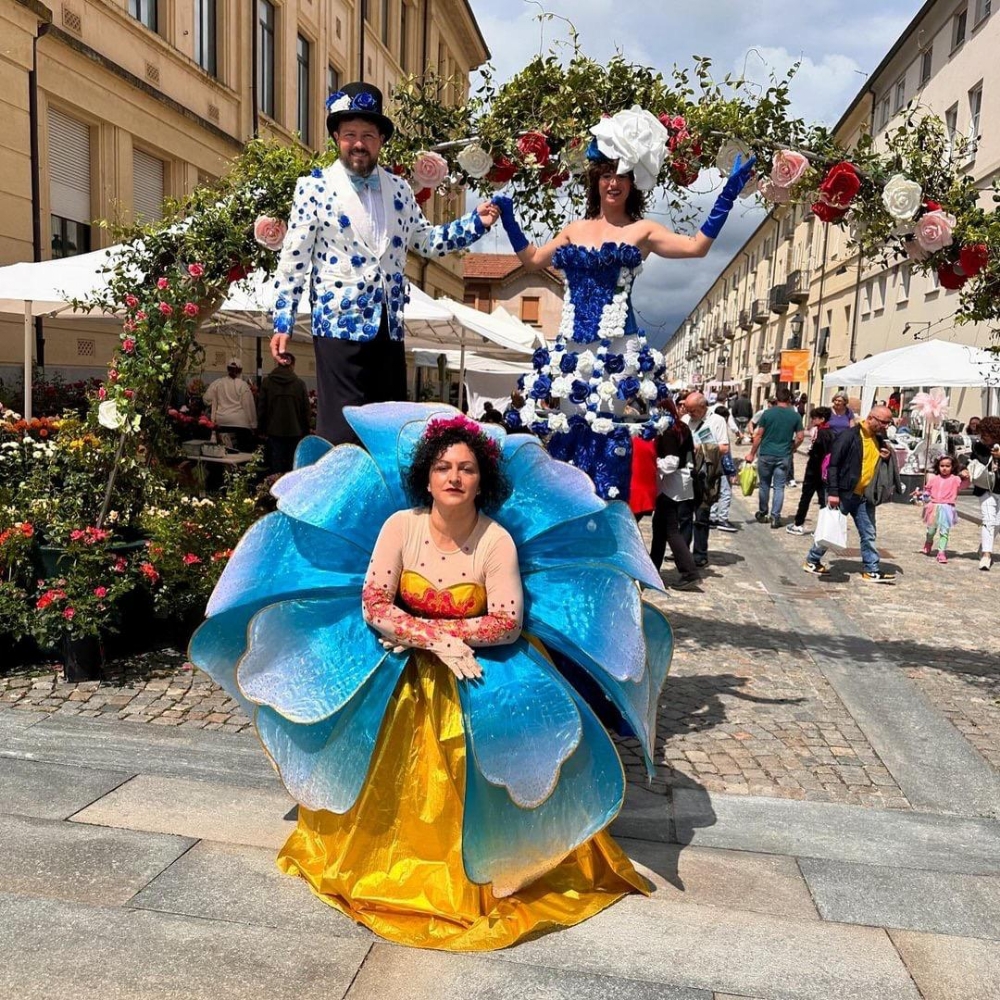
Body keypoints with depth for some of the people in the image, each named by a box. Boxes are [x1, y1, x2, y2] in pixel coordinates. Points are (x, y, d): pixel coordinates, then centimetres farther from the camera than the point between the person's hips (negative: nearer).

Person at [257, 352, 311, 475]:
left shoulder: (267, 382, -1)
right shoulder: (299, 384, -2)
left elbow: (261, 407, 1)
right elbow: (305, 410, 0)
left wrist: (261, 429, 9)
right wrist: (305, 432, 7)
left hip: (274, 431, 0)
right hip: (295, 431, 0)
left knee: (276, 466, 3)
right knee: (293, 466, 5)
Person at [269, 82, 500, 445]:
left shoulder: (400, 189, 12)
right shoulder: (314, 187, -1)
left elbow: (426, 241, 16)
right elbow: (293, 258, -3)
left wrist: (476, 222, 3)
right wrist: (282, 323, -6)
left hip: (389, 326, 5)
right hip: (340, 322, -5)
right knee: (342, 429, -5)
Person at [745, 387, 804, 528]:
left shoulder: (767, 413, -3)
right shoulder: (795, 416, 0)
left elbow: (759, 435, -3)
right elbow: (800, 437, 0)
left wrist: (752, 453, 4)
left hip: (766, 454, 0)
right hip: (784, 456, 0)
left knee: (764, 485, 13)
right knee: (779, 487, 4)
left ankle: (762, 514, 24)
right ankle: (775, 517, -1)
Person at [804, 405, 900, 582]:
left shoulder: (879, 439, 9)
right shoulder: (850, 436, -14)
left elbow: (879, 465, 23)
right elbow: (833, 464, -17)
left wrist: (887, 458, -1)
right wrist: (833, 492, -20)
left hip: (864, 496, 7)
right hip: (843, 494, -7)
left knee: (868, 534, 8)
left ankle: (872, 571, 15)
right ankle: (812, 561, 20)